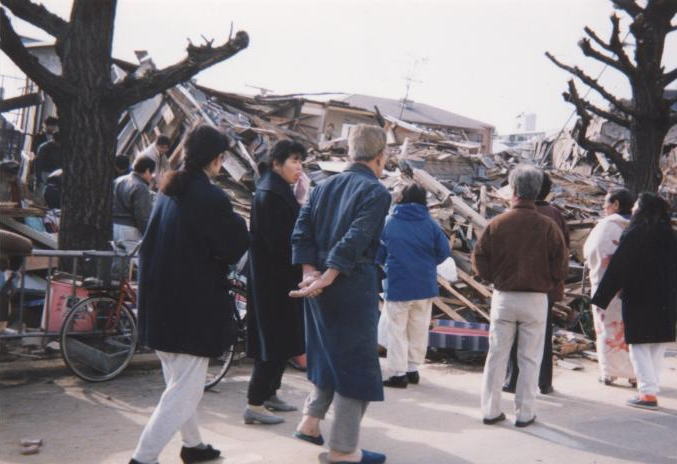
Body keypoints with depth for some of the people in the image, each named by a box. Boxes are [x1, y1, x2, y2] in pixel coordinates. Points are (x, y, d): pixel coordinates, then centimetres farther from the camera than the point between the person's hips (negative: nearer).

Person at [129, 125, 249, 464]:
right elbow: (235, 249, -12)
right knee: (185, 388, 0)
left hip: (160, 303, 9)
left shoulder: (169, 190, 8)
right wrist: (236, 222, 4)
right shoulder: (211, 198, -18)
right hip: (193, 306, -9)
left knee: (178, 382, 22)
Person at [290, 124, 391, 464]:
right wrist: (325, 280, -20)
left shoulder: (324, 186, 11)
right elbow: (355, 241, -20)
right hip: (354, 287, -7)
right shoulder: (376, 192, -9)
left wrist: (310, 274, -4)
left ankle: (310, 421, 28)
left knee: (330, 355, 25)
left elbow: (301, 233, 3)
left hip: (320, 289, 7)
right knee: (356, 365, 3)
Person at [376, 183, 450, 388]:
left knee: (396, 329, 6)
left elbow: (378, 254, 0)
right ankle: (413, 368, 22)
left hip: (397, 285, -2)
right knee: (418, 329, 15)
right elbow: (444, 251, -6)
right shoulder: (430, 224, -6)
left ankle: (398, 373, 5)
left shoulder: (388, 222, -6)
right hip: (424, 286, 2)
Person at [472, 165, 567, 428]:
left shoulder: (497, 224, -6)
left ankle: (491, 410, 14)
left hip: (503, 297, 1)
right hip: (536, 300, -1)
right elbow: (560, 268, -6)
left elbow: (479, 261, -4)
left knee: (496, 355, 10)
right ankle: (524, 413, 12)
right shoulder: (548, 227, -7)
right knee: (529, 359, 8)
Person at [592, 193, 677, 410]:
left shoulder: (634, 235, -11)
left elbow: (617, 268, -13)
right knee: (658, 345, 13)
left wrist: (601, 299, -9)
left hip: (638, 300, -6)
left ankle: (648, 393, -4)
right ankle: (652, 390, 17)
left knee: (639, 345, 0)